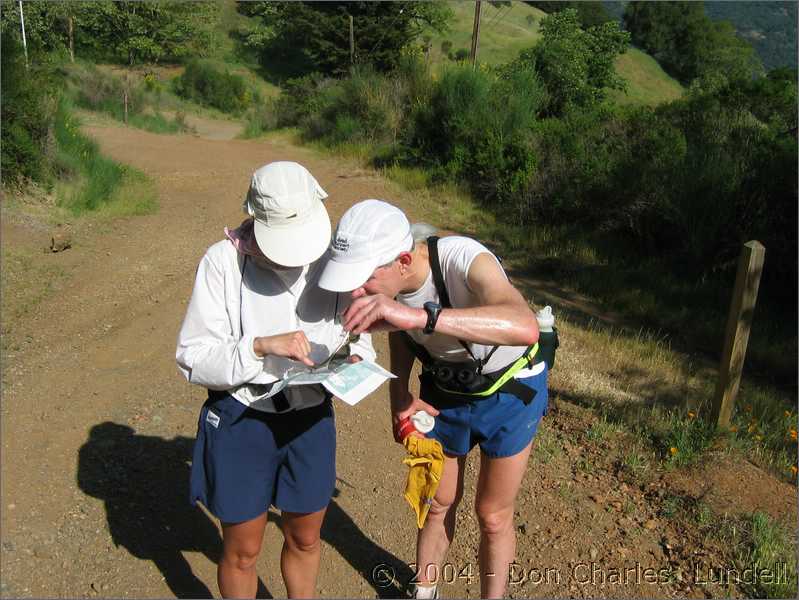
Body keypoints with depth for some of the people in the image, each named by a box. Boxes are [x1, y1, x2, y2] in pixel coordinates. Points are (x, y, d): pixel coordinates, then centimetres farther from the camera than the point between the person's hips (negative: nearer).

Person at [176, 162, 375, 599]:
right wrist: (261, 347, -30)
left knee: (305, 539, 22)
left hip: (311, 419, 3)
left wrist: (355, 359, -17)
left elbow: (357, 332, 6)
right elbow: (192, 358, -16)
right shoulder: (223, 262, -16)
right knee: (242, 550, 15)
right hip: (241, 420, -3)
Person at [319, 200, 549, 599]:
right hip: (442, 392, 5)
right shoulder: (382, 278, -20)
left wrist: (420, 316, -68)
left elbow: (526, 327, -59)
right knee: (439, 502, 17)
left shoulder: (465, 259, -39)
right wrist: (399, 393, -10)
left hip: (508, 391, -4)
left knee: (493, 517, 6)